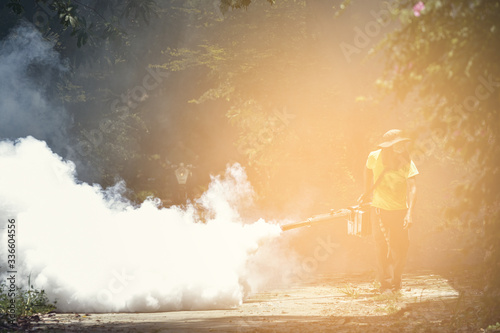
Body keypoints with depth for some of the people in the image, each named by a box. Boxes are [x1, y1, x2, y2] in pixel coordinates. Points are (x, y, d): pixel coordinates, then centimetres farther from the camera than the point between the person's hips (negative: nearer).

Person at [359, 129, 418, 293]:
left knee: (399, 249, 3)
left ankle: (395, 282, 26)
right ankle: (385, 285, 9)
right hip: (378, 209, 0)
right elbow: (368, 170, 12)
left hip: (399, 211, 0)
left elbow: (412, 188, -25)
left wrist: (410, 213, -36)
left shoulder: (407, 163, -16)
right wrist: (367, 192, 20)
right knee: (382, 248, -2)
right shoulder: (375, 157, -12)